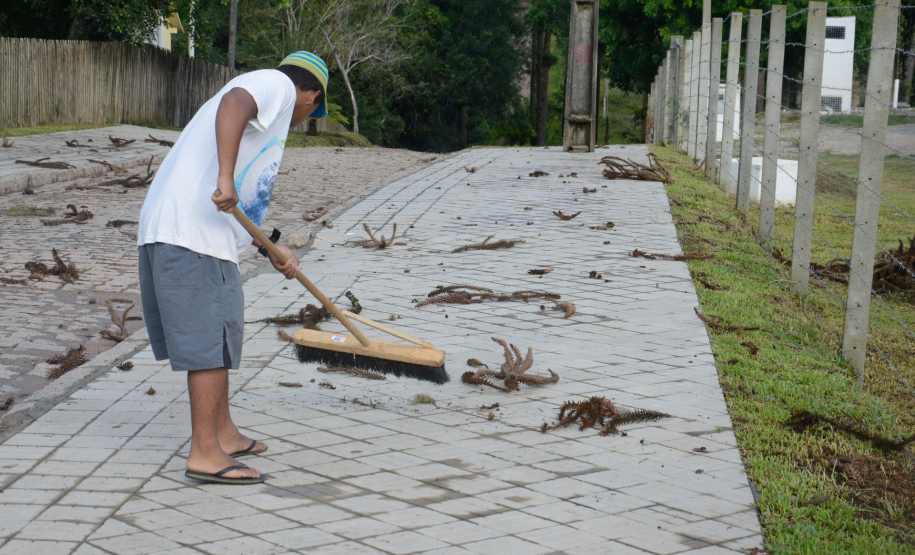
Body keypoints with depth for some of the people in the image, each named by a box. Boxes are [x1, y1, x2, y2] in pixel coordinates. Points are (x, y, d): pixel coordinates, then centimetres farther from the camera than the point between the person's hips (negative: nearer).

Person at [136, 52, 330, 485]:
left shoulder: (270, 102, 29)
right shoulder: (278, 84, 1)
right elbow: (232, 103, -23)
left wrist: (270, 248, 32)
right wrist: (225, 177, -31)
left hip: (169, 229, 10)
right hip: (193, 235, -10)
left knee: (217, 334, 18)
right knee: (212, 339, -6)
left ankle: (223, 434, 29)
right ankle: (204, 454, -3)